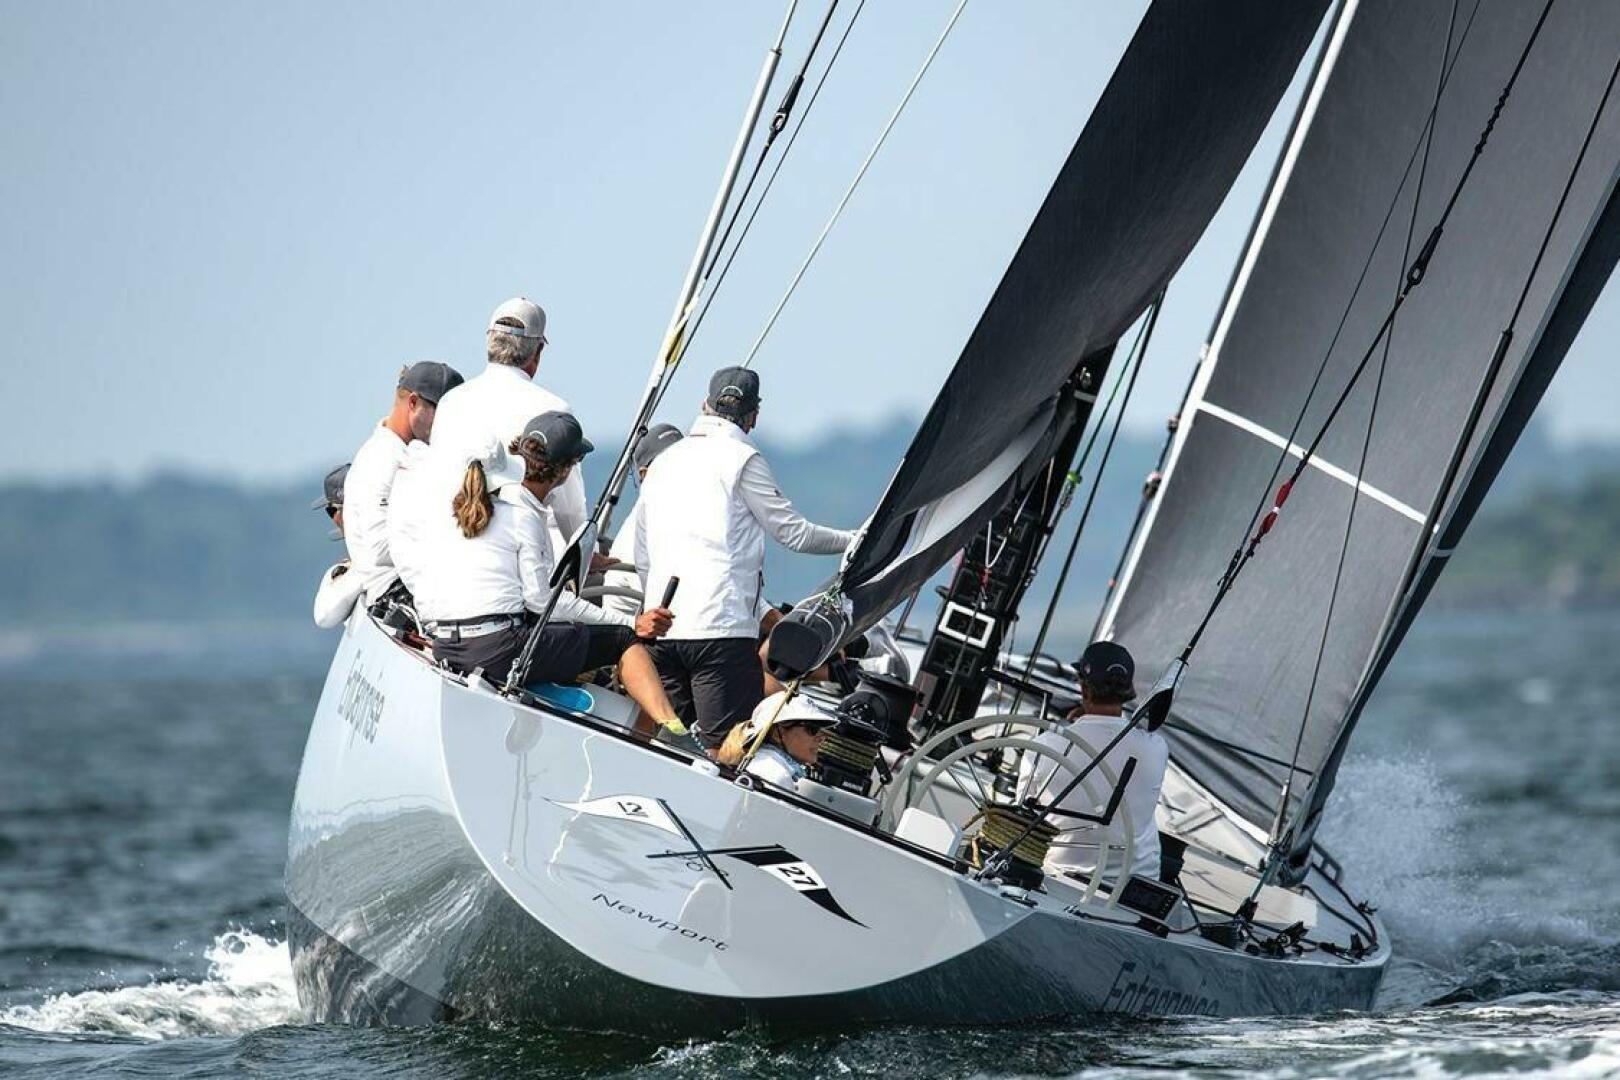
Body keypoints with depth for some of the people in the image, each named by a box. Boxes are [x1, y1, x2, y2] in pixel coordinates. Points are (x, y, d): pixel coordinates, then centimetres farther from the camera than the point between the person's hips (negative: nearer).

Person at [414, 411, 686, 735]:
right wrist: (631, 622, -9)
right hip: (494, 652, -9)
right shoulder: (526, 517, -9)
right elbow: (543, 599, -10)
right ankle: (672, 729, -16)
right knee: (624, 638, 1)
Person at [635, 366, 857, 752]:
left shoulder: (662, 462, 19)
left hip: (662, 630, 7)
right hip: (722, 626, -6)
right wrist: (856, 541, 19)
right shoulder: (741, 458, -1)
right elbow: (794, 532, 3)